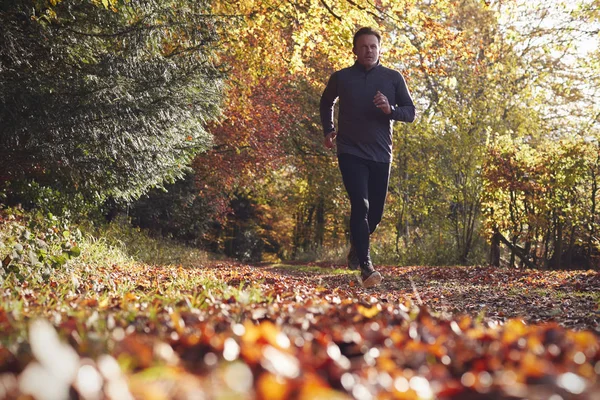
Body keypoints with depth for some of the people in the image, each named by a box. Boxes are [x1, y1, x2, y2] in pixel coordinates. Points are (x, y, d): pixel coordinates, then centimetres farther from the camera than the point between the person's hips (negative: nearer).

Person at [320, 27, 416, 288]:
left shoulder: (393, 78, 3)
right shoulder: (341, 78, 3)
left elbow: (410, 112, 3)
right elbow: (326, 104, 22)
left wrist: (390, 109, -16)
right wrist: (328, 130, 12)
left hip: (381, 155, 2)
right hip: (351, 153, -2)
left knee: (375, 212, 9)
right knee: (360, 205, -19)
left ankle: (356, 249, 38)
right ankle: (365, 266, -20)